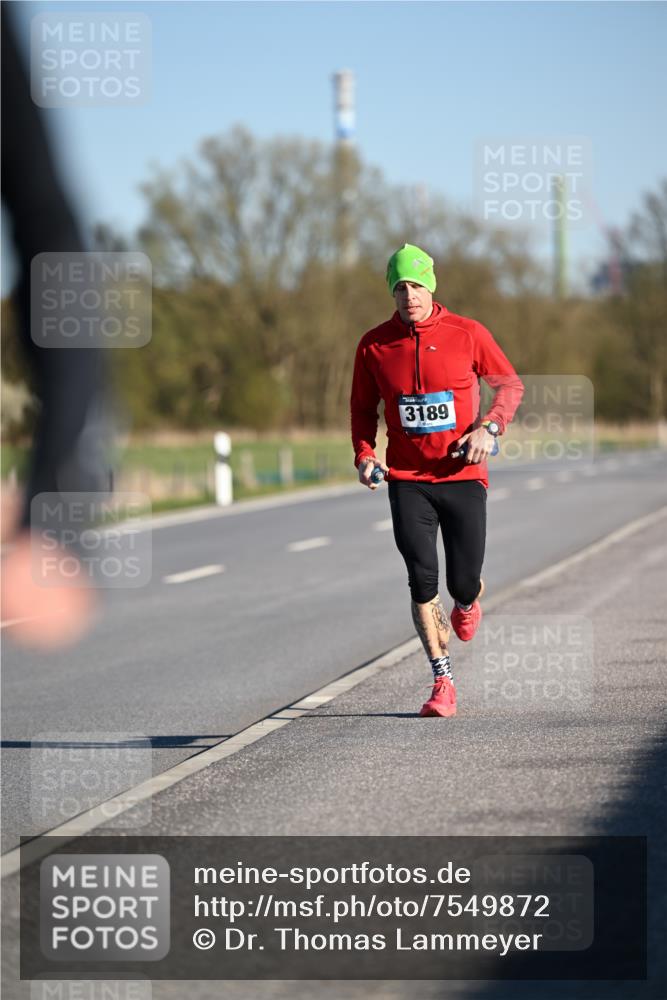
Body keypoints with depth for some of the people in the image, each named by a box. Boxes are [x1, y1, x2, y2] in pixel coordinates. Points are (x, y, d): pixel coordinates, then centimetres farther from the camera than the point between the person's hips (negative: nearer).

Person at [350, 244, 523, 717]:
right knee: (422, 579, -12)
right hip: (407, 480, 1)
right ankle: (443, 682, 0)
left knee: (463, 584, 0)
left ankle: (468, 602, 41)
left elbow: (510, 384, 7)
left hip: (463, 476, -1)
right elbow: (363, 408, 13)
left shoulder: (468, 334, -4)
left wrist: (489, 428, -10)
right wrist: (364, 455, -4)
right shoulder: (374, 345, 0)